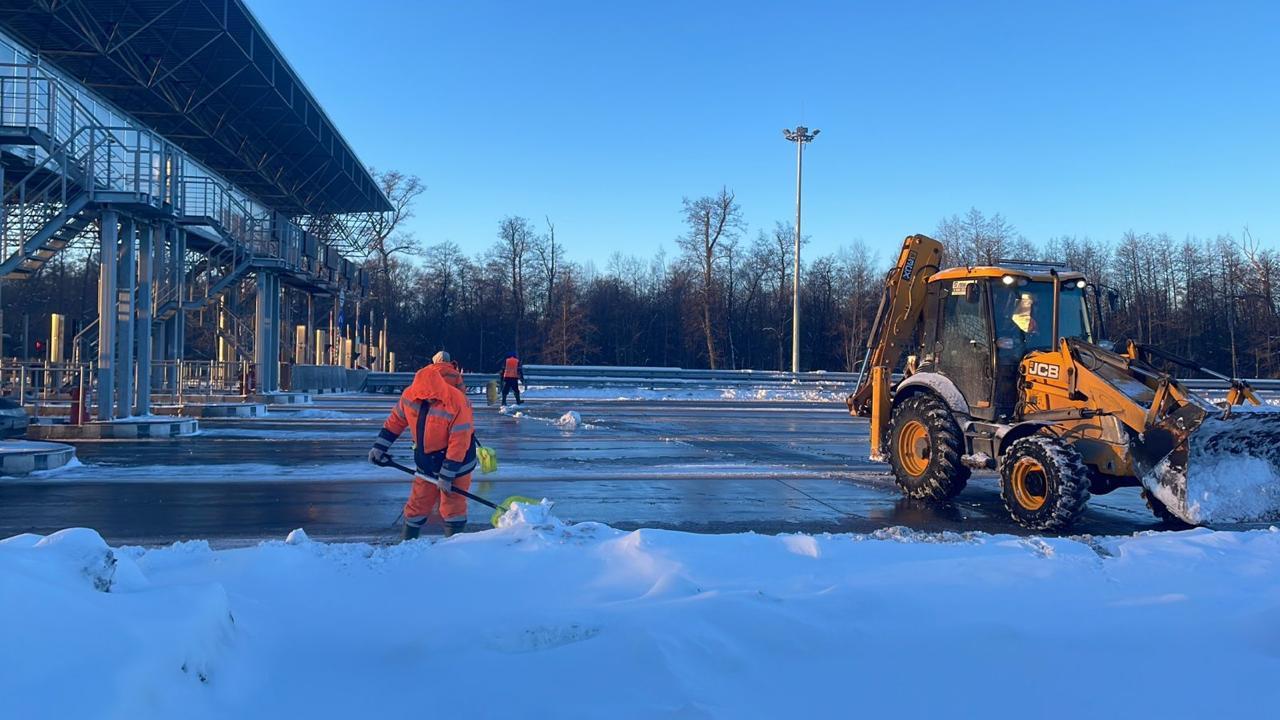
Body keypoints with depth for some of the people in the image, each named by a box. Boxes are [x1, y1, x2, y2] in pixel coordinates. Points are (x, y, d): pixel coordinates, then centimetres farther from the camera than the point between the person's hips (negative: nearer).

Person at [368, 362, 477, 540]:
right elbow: (395, 421, 6)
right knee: (417, 504, 11)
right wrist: (379, 447, 6)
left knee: (452, 506, -2)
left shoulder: (458, 403, -28)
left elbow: (459, 443, -25)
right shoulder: (409, 395, -12)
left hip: (455, 461, -5)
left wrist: (447, 475, -22)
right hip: (426, 461, 5)